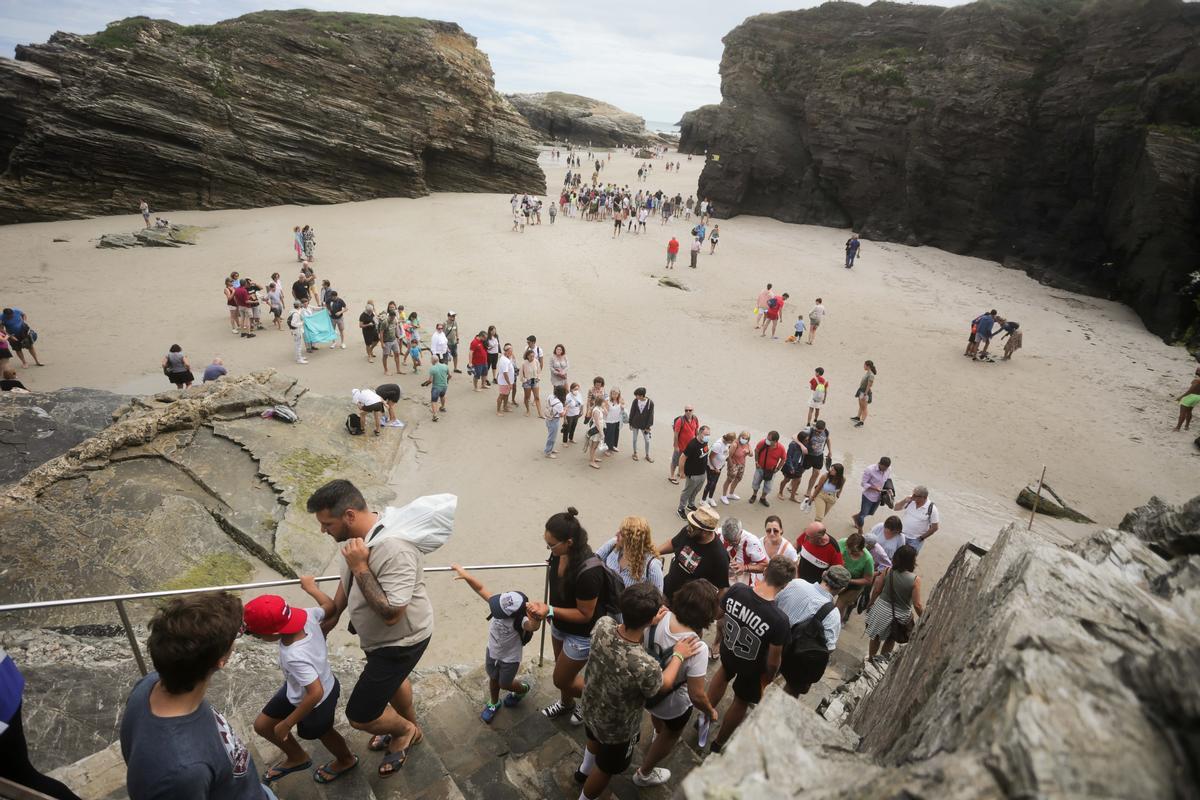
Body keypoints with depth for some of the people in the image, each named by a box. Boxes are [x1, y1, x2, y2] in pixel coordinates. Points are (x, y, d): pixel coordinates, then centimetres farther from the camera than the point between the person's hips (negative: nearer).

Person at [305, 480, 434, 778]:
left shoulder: (394, 549, -40)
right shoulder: (356, 533, -11)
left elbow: (391, 615, -38)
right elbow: (348, 578, 9)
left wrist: (360, 567, -37)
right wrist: (334, 614, 17)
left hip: (401, 640, -9)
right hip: (379, 635, 9)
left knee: (360, 716, 1)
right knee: (392, 677, 31)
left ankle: (405, 729, 33)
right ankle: (409, 729, 60)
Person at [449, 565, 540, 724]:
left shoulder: (521, 621, -42)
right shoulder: (501, 604, -27)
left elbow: (534, 626, -66)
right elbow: (481, 588, -20)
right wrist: (466, 575, -33)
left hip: (510, 658, -5)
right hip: (492, 651, 5)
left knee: (504, 684, 20)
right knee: (493, 679, 27)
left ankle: (523, 688, 53)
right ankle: (493, 704, 56)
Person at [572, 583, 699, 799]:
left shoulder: (603, 625, -31)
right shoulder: (646, 667, -45)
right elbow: (663, 686, -18)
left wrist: (646, 623, -2)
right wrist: (679, 656, -6)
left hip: (590, 707, 6)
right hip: (616, 728, -5)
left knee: (595, 739, 39)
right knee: (605, 768, 28)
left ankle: (584, 770, 68)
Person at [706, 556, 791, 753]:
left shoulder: (736, 590, -27)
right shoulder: (779, 620, -36)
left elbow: (720, 617, -6)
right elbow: (773, 660, -22)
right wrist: (768, 679, -1)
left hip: (727, 649, 3)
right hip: (751, 666, -3)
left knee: (725, 672, 37)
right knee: (741, 701, 26)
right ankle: (718, 744, 47)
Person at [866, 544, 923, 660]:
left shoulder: (887, 571, -16)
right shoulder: (915, 580, -23)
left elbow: (876, 591, -4)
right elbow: (917, 605, -17)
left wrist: (871, 603, 14)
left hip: (882, 610, 2)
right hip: (900, 615, -1)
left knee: (876, 636, 24)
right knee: (890, 639, 27)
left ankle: (870, 659, 42)